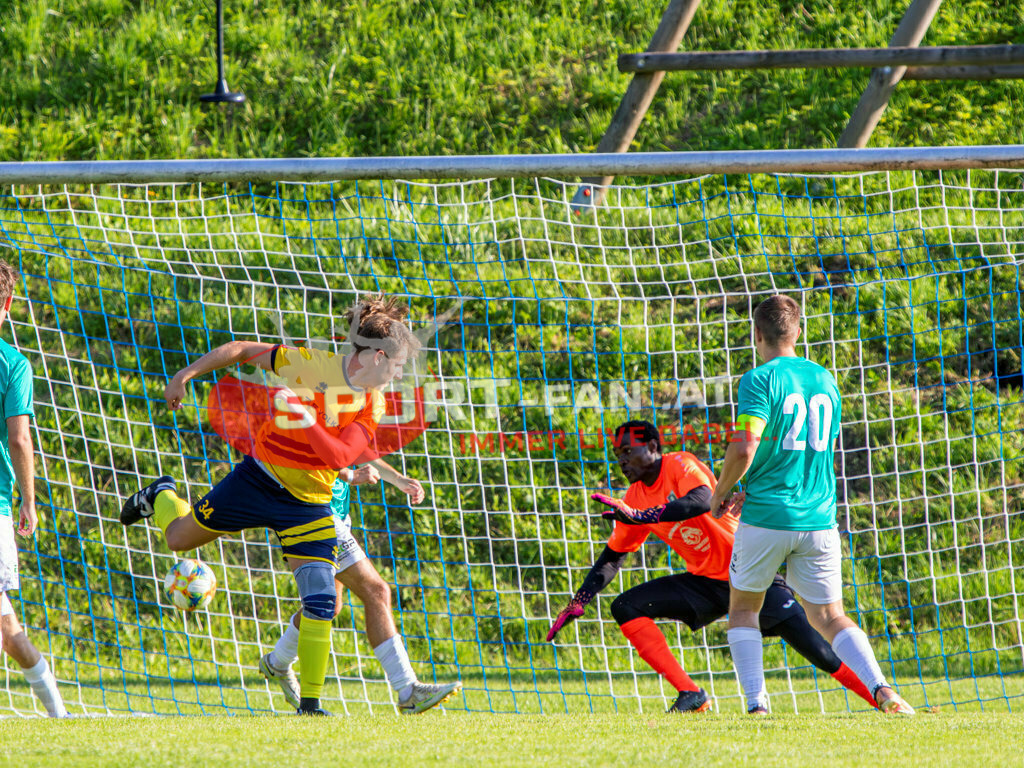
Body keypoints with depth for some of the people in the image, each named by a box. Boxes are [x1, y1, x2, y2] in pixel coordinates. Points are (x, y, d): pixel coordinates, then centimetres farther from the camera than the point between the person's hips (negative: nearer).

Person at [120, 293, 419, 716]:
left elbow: (340, 456, -24)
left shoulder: (372, 406, -9)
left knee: (320, 600, -12)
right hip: (259, 478, -1)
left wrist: (308, 422, -39)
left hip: (308, 504, 1)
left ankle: (310, 700, -1)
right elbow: (243, 350, -5)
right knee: (179, 537, 13)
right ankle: (160, 496, 49)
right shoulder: (308, 363, -16)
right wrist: (186, 374, -6)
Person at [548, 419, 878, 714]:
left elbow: (701, 502, -35)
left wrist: (638, 516, -38)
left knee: (811, 645, -17)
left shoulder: (681, 466, -14)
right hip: (705, 583, 7)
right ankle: (690, 694, -11)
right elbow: (612, 556, 16)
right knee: (626, 607, -6)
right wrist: (578, 602, 8)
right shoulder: (636, 497, 6)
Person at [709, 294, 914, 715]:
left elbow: (745, 449, -20)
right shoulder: (825, 380, 11)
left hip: (767, 521, -4)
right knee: (829, 616, 9)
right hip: (819, 518, 4)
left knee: (743, 608, 14)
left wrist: (719, 493, -2)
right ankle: (881, 688, -14)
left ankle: (757, 704, 1)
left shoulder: (759, 380, -9)